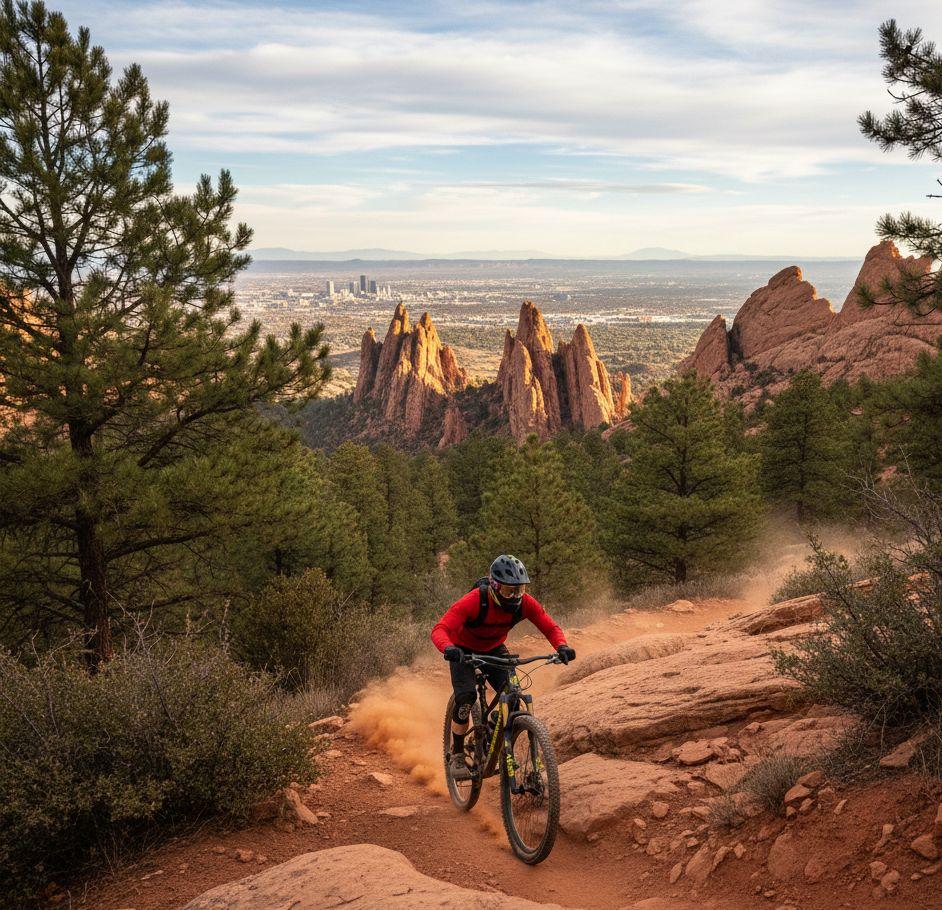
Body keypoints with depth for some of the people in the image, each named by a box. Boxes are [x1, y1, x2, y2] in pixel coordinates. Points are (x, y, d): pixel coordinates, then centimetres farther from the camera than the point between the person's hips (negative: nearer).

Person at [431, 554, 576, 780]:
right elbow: (440, 629, -42)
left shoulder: (524, 603, -24)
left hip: (494, 649, 4)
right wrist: (448, 648, -64)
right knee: (466, 696, -25)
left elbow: (551, 627, -17)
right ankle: (457, 756, -8)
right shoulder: (473, 601, -36)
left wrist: (562, 647, -39)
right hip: (464, 650, -4)